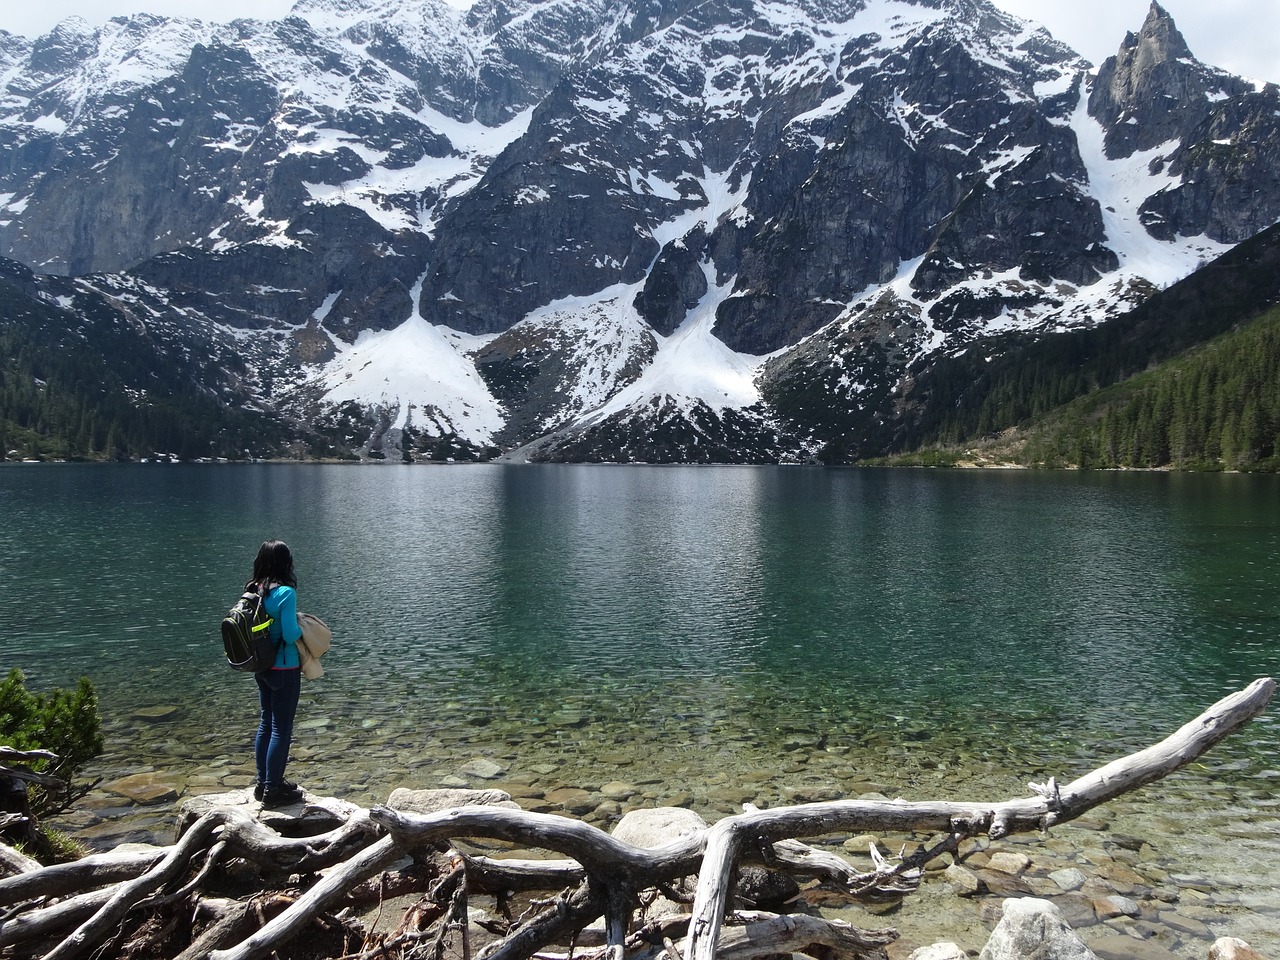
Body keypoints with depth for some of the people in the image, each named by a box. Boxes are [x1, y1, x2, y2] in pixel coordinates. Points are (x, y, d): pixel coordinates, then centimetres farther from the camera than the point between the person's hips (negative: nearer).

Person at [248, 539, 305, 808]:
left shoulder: (252, 591, 1)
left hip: (261, 668, 8)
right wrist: (301, 628, -1)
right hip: (284, 670, -8)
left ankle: (263, 783, 29)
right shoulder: (285, 593, -20)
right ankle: (273, 790, 10)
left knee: (266, 723, 19)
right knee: (281, 728, 2)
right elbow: (290, 635, -23)